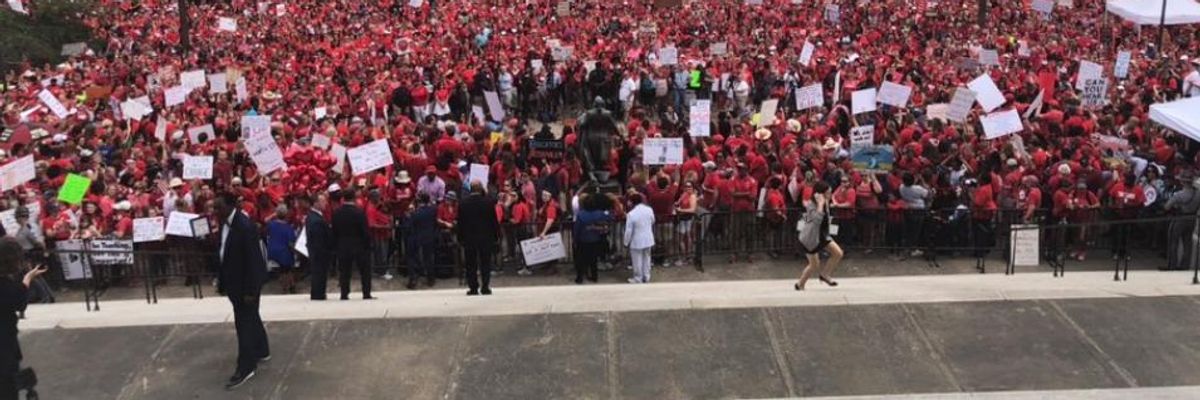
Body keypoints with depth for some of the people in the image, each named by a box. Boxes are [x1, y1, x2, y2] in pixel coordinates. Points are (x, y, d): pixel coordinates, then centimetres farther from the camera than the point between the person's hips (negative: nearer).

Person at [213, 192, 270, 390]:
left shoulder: (245, 226, -25)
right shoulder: (225, 223, 2)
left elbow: (253, 259, -24)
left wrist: (250, 290, -23)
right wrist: (220, 278, 11)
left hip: (246, 283, -9)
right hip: (234, 281, 9)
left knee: (244, 322, -3)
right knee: (250, 317, 21)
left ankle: (246, 367, 4)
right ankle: (261, 351, 38)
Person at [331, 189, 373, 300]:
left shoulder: (336, 213, -1)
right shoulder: (359, 212, -13)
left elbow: (334, 231, 3)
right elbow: (365, 231, -11)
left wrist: (336, 245, 11)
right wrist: (368, 245, -3)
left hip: (342, 246, 3)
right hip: (359, 245, -3)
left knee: (344, 271, 8)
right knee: (365, 270, 6)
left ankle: (344, 294, 6)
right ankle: (366, 294, 4)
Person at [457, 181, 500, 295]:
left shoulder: (463, 203, -4)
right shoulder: (488, 202, -7)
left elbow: (460, 222, 0)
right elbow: (494, 220, -4)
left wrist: (460, 238, 7)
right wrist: (496, 235, 5)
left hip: (469, 238, 1)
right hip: (486, 237, 0)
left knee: (471, 264, 6)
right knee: (485, 263, 6)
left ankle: (473, 288, 4)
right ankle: (485, 287, 2)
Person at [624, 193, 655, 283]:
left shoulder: (631, 214, -24)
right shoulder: (649, 209, -9)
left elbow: (628, 231, -17)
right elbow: (652, 222, 10)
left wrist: (626, 242, -4)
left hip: (637, 241, -5)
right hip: (648, 239, 5)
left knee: (637, 261, 9)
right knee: (646, 258, 19)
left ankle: (638, 279, 21)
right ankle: (646, 277, 30)